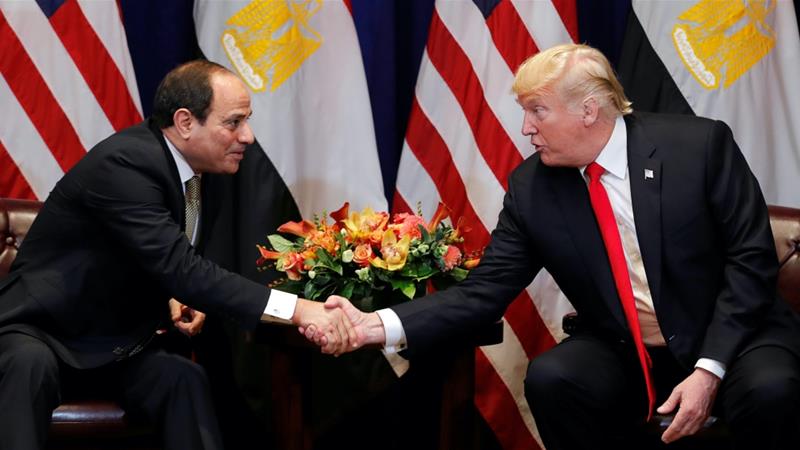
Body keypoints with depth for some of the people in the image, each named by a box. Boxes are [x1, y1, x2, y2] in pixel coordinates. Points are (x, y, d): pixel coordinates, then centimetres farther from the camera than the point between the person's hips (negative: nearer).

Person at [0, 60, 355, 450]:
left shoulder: (177, 165, 2)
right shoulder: (124, 163, -25)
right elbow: (179, 266, -35)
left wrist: (172, 295, -2)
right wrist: (296, 309, -39)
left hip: (110, 339, 7)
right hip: (40, 330, -7)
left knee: (184, 378, -21)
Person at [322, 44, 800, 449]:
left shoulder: (700, 144, -13)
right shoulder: (530, 188, -4)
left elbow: (751, 260, -12)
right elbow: (484, 292, -7)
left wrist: (709, 369, -23)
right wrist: (378, 325, -22)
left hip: (732, 338, -3)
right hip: (625, 355, 3)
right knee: (550, 378, -26)